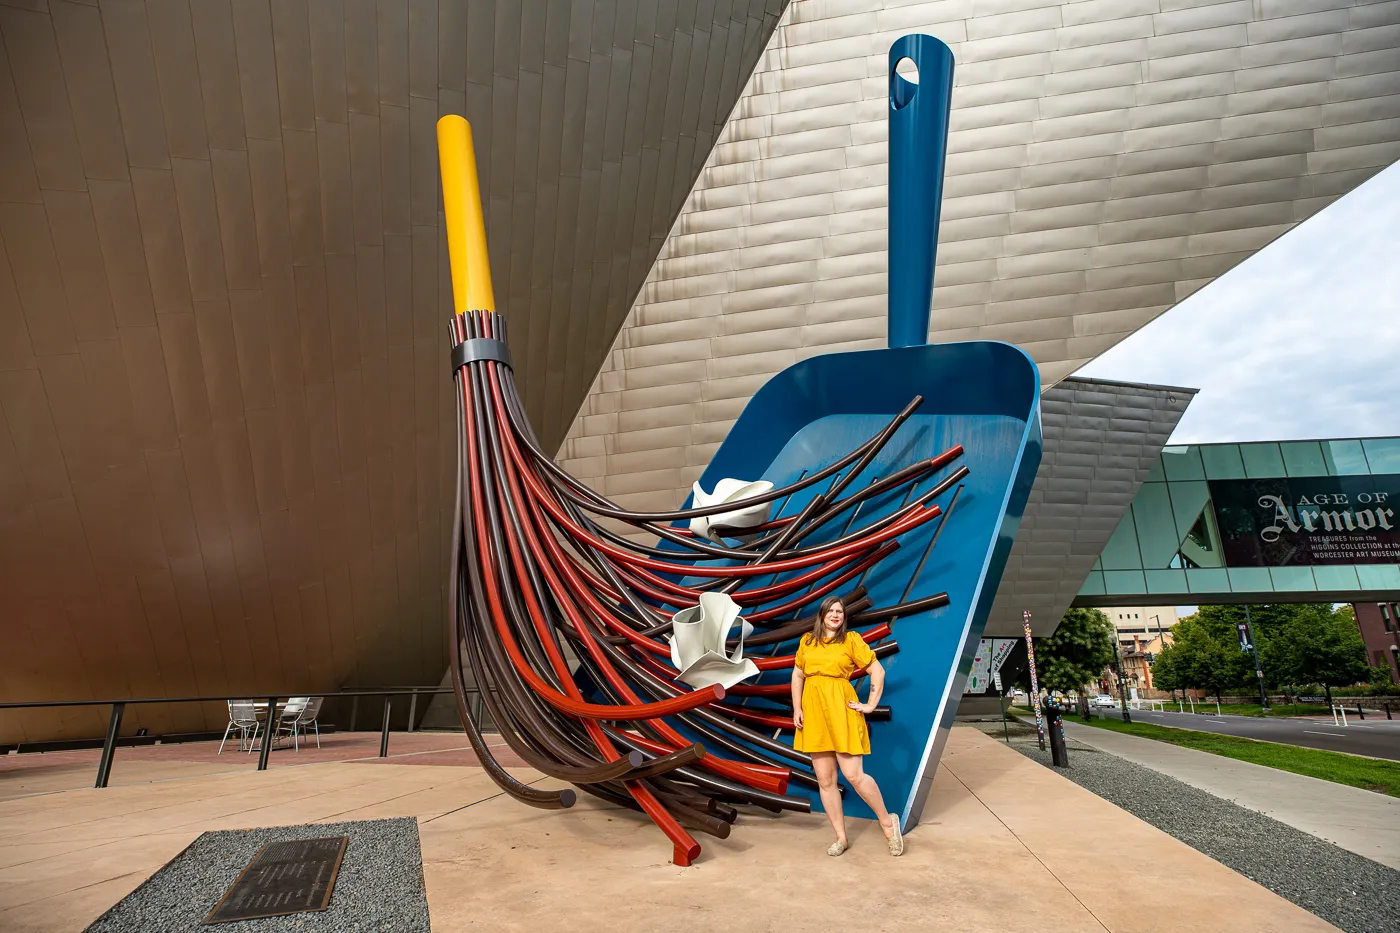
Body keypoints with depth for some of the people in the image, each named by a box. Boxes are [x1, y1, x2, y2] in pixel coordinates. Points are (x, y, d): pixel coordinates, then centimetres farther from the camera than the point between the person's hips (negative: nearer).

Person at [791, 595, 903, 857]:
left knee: (854, 775, -6)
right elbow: (797, 675, 14)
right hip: (814, 711, 4)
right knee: (825, 780, 7)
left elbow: (878, 671, 1)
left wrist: (870, 705, -3)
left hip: (841, 710, -4)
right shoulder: (807, 641, 9)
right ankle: (841, 837, 20)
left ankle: (887, 821, 18)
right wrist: (796, 709, 5)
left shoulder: (851, 640, -1)